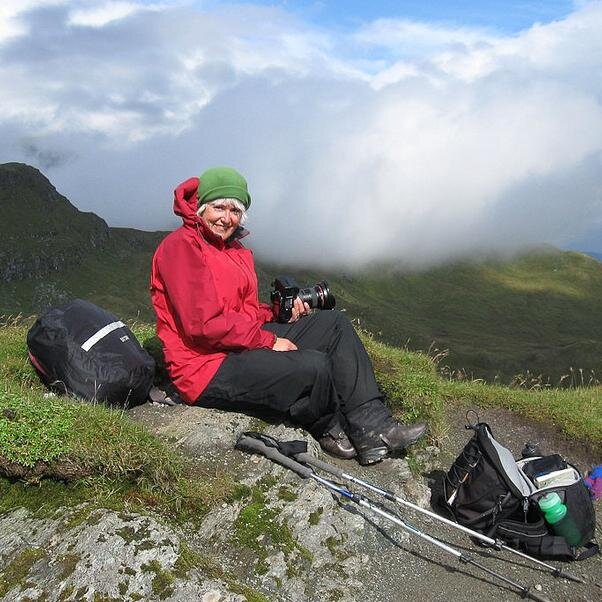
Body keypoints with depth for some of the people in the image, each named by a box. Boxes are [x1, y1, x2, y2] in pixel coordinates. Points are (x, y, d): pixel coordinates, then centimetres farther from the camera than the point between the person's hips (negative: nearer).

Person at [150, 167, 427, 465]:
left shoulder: (235, 249, 18)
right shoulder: (180, 246, -11)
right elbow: (203, 324, -21)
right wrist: (269, 341, -17)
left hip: (243, 344, 10)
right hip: (207, 366, -10)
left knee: (333, 323, -1)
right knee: (315, 366, -27)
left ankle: (373, 428, -10)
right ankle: (329, 430, 8)